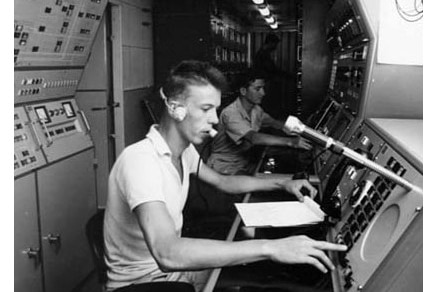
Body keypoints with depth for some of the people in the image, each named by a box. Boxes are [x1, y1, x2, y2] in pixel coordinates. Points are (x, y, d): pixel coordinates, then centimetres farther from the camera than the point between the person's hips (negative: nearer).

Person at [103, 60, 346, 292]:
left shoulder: (184, 150, 0)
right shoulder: (140, 160, -30)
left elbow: (223, 181, 16)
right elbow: (167, 253, -42)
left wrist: (282, 183, 4)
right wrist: (269, 248, -46)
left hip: (174, 262, 8)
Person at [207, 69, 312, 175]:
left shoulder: (256, 109, 3)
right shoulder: (230, 114, -25)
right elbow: (254, 138, -37)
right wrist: (290, 141, -42)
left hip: (246, 160, 8)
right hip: (226, 166, -8)